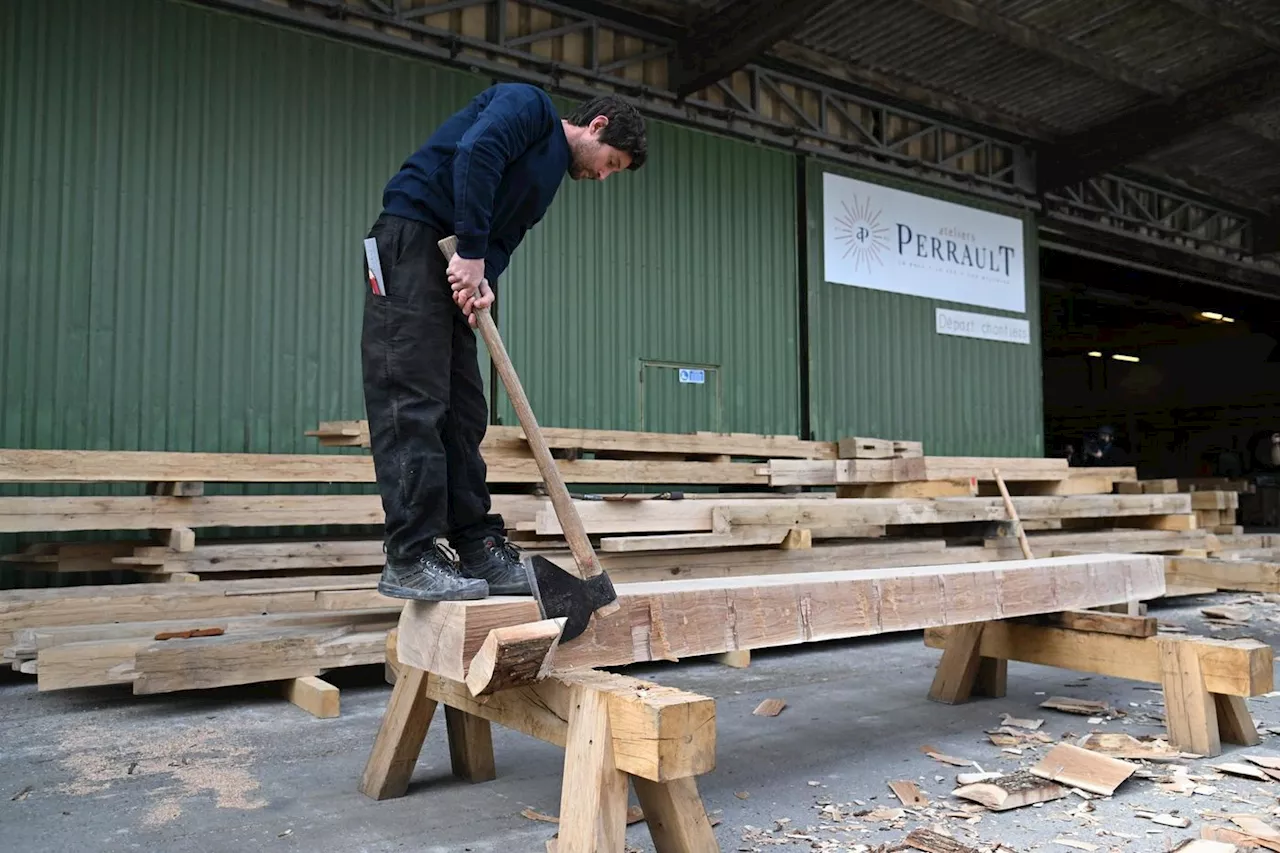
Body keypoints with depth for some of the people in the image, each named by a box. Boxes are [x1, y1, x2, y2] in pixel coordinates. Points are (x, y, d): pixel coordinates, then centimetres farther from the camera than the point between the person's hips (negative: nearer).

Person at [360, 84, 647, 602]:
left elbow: (502, 241, 12)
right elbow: (476, 152, -18)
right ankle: (409, 558, -11)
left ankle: (479, 549, 7)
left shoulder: (548, 179, 24)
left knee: (463, 413, 4)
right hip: (412, 237, -9)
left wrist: (484, 278, -10)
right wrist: (472, 252, -20)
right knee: (413, 402, -12)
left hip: (456, 266, 9)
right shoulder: (529, 103, 0)